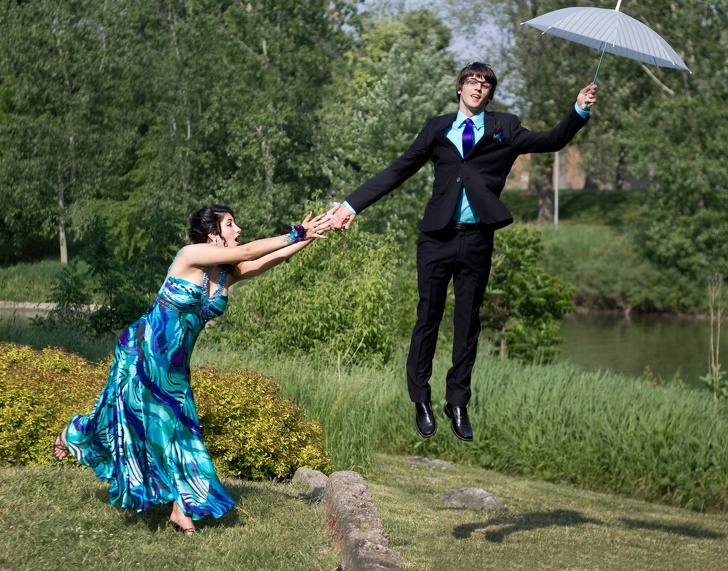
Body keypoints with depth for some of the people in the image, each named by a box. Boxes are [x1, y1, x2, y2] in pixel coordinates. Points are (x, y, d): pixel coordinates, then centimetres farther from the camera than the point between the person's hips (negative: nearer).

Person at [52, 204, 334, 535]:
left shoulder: (229, 273, -2)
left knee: (177, 427, 3)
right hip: (142, 350, -6)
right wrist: (298, 233, -26)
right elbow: (247, 252, -28)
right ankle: (73, 433, 41)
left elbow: (271, 258, -14)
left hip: (174, 364, 6)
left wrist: (309, 237, -27)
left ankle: (181, 508, 6)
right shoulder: (191, 255, -21)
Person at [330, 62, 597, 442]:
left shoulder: (504, 129, 9)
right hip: (437, 238, 0)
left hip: (477, 240, 0)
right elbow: (399, 171, 8)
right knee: (428, 318, 4)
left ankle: (458, 403, 16)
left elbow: (552, 142, 1)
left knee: (468, 322, 7)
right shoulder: (437, 129, 10)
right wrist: (352, 205, 2)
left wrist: (579, 112, -15)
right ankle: (421, 400, 15)